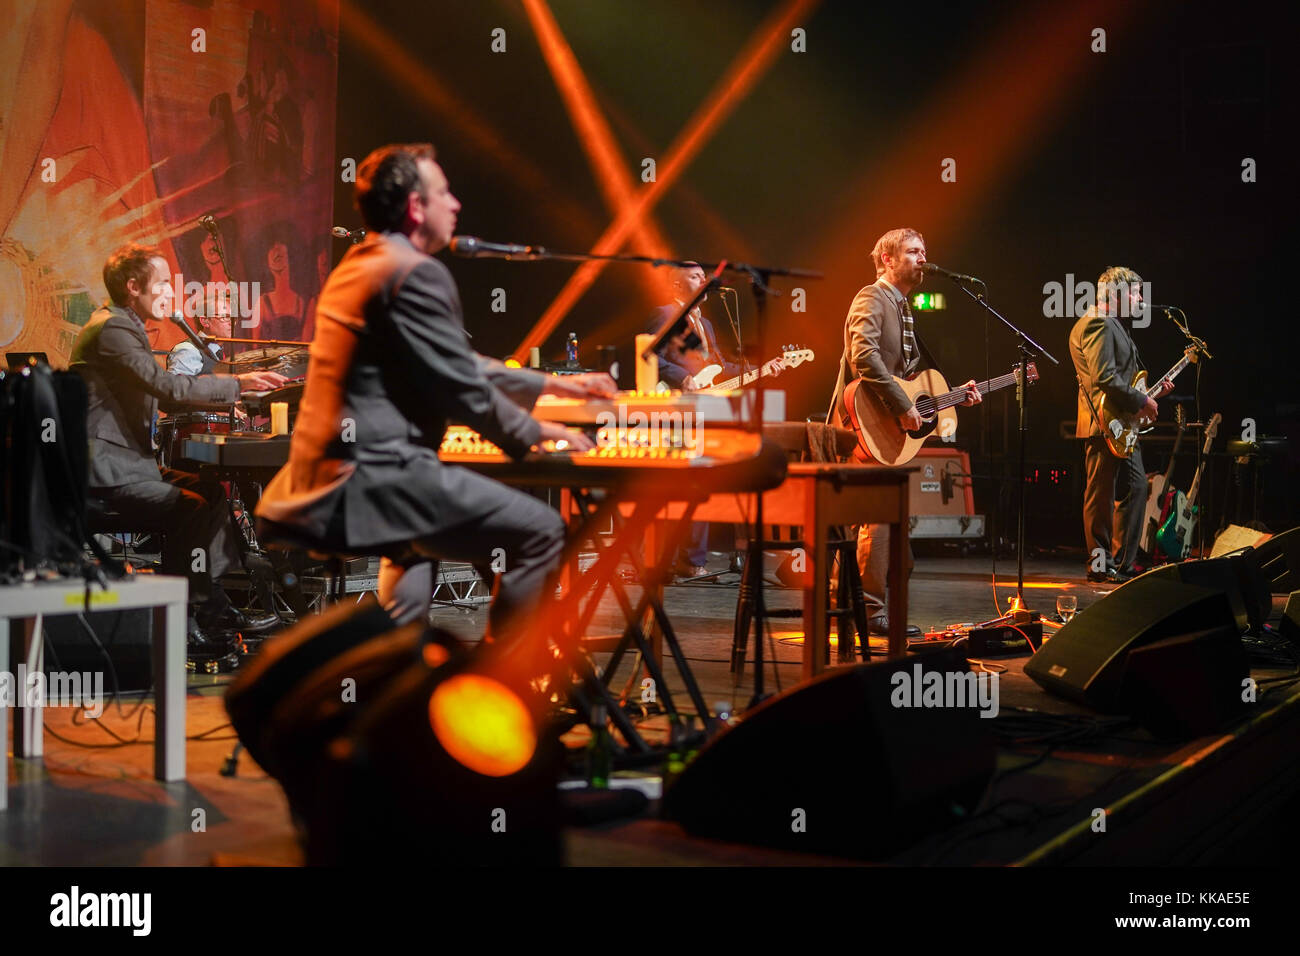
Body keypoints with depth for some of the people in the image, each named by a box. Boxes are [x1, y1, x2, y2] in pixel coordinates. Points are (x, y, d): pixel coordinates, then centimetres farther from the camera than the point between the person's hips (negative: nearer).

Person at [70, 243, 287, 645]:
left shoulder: (124, 326, 19)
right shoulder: (111, 329, -15)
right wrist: (237, 384, -22)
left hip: (125, 459, 11)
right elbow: (167, 386, -26)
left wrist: (227, 395, 12)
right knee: (193, 508, -20)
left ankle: (210, 606, 5)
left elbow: (158, 392, 21)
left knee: (210, 492, 8)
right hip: (103, 470, -11)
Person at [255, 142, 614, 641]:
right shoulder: (417, 272, -13)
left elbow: (459, 365, 25)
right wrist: (536, 433, 2)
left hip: (331, 481, 11)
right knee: (540, 531, -8)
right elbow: (464, 392, -14)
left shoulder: (359, 263, 19)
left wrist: (550, 384, 27)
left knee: (420, 533, 41)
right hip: (371, 481, -11)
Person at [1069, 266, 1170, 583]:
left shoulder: (1114, 325, 22)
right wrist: (1140, 401, -16)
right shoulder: (1097, 324, -13)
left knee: (1135, 488, 12)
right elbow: (1104, 377, -23)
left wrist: (1151, 392, 16)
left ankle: (1122, 563, 17)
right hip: (1104, 425, -11)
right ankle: (1100, 566, 1)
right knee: (1101, 495, -4)